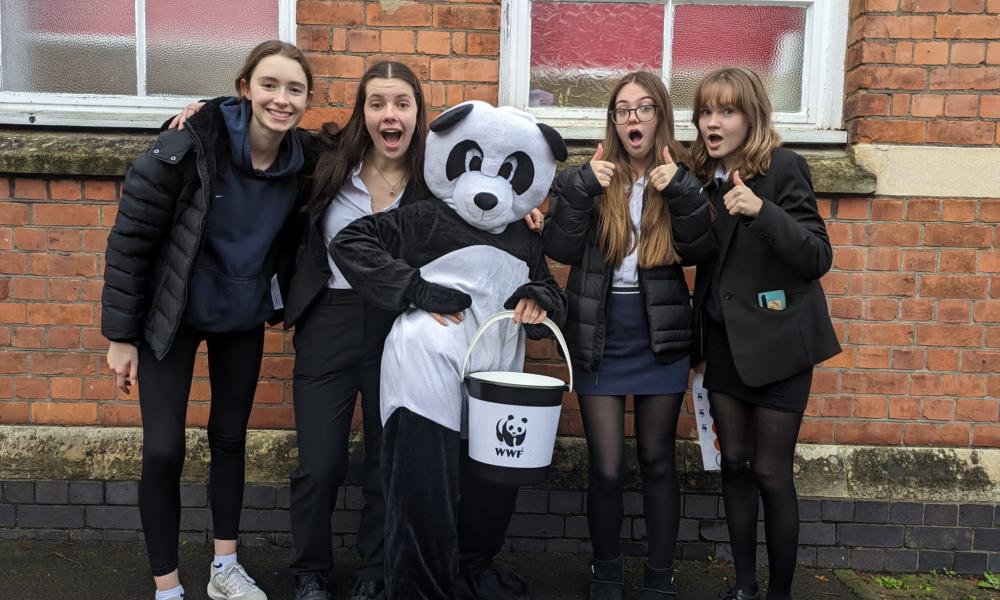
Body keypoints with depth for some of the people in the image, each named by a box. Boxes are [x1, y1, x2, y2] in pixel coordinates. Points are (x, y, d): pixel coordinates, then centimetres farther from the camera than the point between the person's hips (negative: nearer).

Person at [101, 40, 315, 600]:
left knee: (231, 439, 14)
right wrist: (121, 333, -14)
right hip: (171, 318, -4)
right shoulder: (191, 145, -23)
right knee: (164, 450, -4)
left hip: (243, 321, 4)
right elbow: (130, 237, -17)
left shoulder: (301, 161, -11)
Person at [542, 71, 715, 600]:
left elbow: (700, 251, -11)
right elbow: (559, 249, -10)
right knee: (606, 468, 2)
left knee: (657, 460, 11)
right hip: (600, 340, 0)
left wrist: (681, 192, -22)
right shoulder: (589, 175, 0)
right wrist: (582, 188, -20)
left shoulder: (680, 175, 2)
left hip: (660, 340, 1)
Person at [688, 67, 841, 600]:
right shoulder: (704, 175, 5)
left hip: (776, 343, -5)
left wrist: (761, 211, -31)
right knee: (734, 463, 11)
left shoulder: (783, 167, -12)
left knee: (771, 473, 0)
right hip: (724, 340, 5)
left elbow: (818, 257, -17)